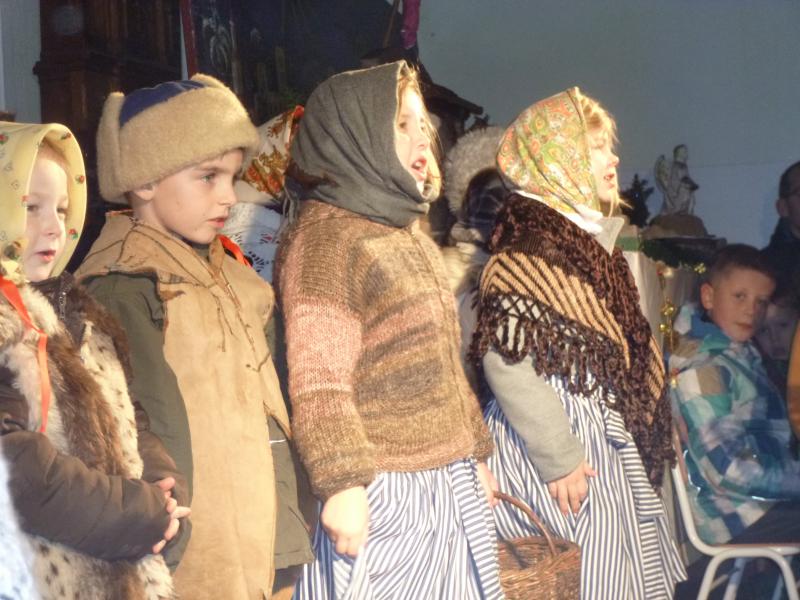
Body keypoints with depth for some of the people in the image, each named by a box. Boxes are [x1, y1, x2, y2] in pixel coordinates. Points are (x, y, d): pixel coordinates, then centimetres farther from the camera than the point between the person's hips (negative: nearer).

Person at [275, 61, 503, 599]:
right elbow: (319, 386, -17)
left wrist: (476, 454, 21)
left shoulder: (411, 234, 17)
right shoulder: (324, 236, -10)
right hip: (383, 498, -8)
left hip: (451, 488, 8)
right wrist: (343, 485, -22)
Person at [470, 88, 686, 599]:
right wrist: (559, 459, -20)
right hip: (556, 446, -9)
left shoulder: (589, 238, 13)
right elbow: (508, 362, -22)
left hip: (606, 444, 9)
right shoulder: (524, 251, -16)